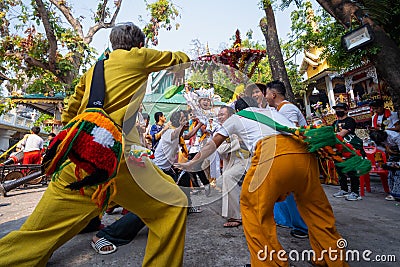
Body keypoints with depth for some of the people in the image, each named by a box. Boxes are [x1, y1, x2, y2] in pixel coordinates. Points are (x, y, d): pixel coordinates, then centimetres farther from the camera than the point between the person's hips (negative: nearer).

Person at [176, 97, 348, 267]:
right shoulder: (272, 111, 36)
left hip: (273, 154, -6)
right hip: (305, 151, 6)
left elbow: (212, 145, 31)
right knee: (314, 206, 21)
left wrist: (192, 163, 42)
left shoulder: (236, 118, 26)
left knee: (252, 206, 11)